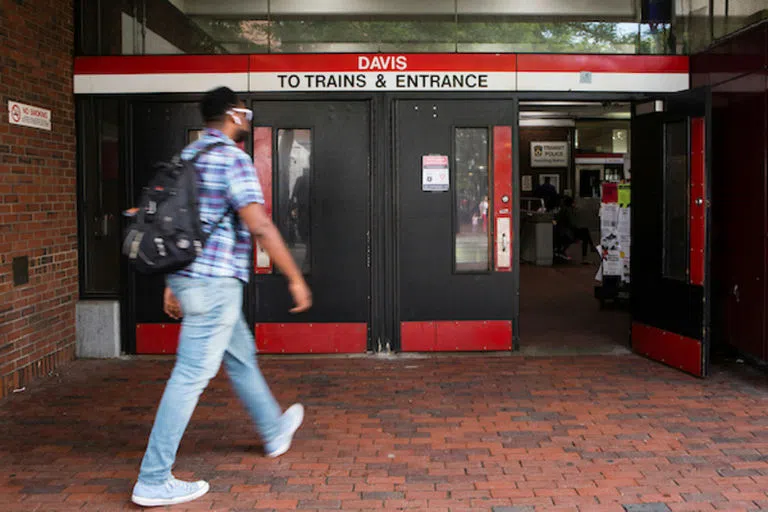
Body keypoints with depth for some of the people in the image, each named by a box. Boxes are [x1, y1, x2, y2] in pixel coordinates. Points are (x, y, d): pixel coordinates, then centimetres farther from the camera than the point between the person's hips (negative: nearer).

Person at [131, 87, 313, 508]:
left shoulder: (188, 156, 15)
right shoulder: (233, 159, -12)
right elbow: (259, 226, -19)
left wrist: (172, 284, 23)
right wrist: (295, 278, -12)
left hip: (189, 278, 10)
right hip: (215, 282, -10)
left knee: (241, 357, 24)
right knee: (191, 377, -6)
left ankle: (275, 431, 43)